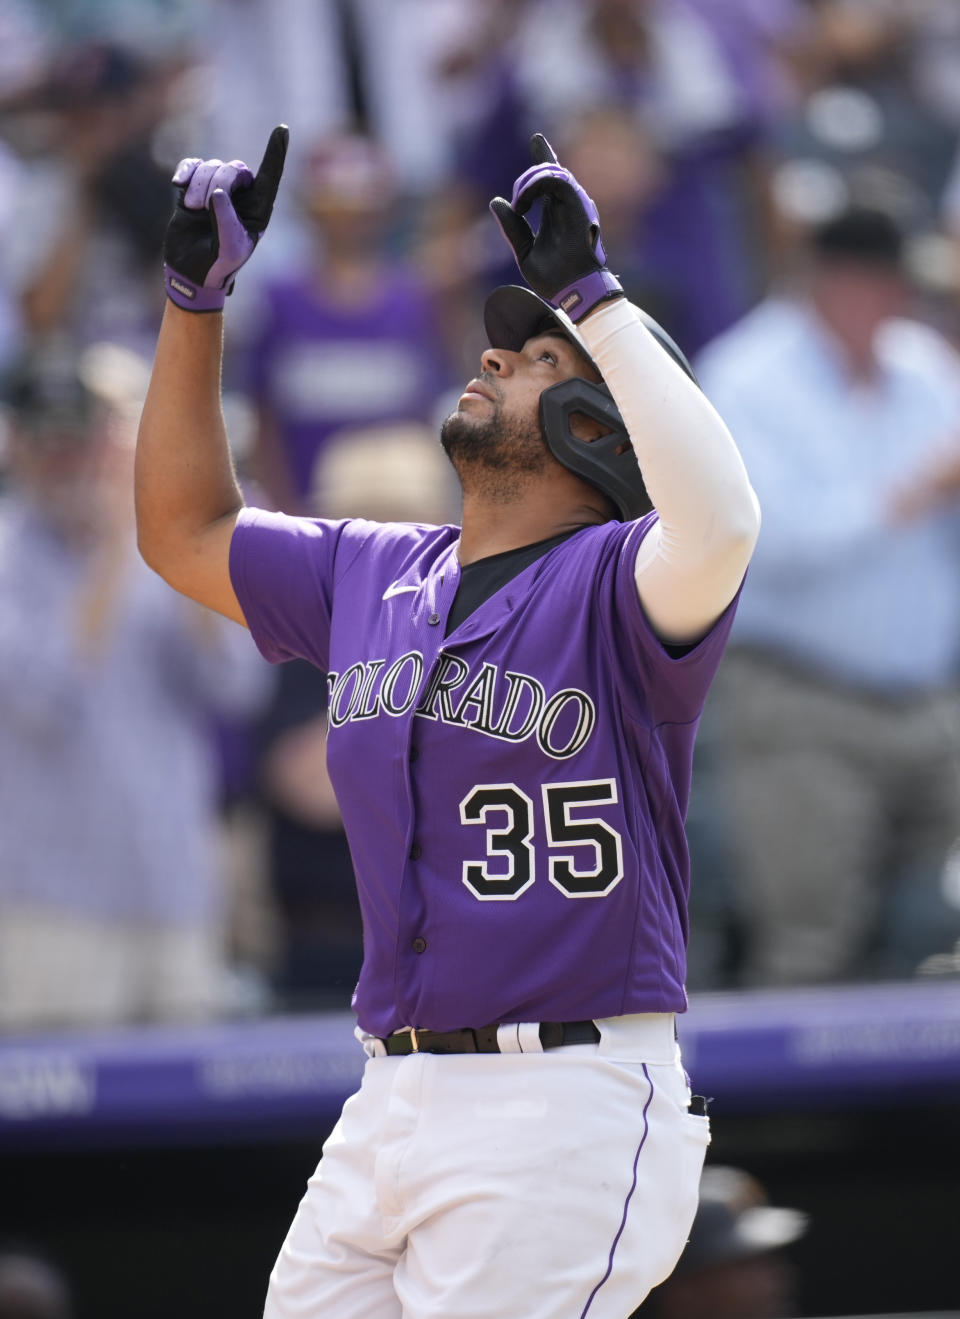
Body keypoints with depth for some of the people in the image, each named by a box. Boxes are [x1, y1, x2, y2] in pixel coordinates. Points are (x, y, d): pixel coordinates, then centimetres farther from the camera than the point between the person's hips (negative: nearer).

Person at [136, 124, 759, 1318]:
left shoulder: (617, 583, -7)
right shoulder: (372, 580, 15)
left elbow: (719, 526, -30)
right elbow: (186, 534, 28)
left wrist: (593, 299, -23)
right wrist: (196, 295, 19)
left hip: (566, 1117, -7)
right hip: (389, 1113, 7)